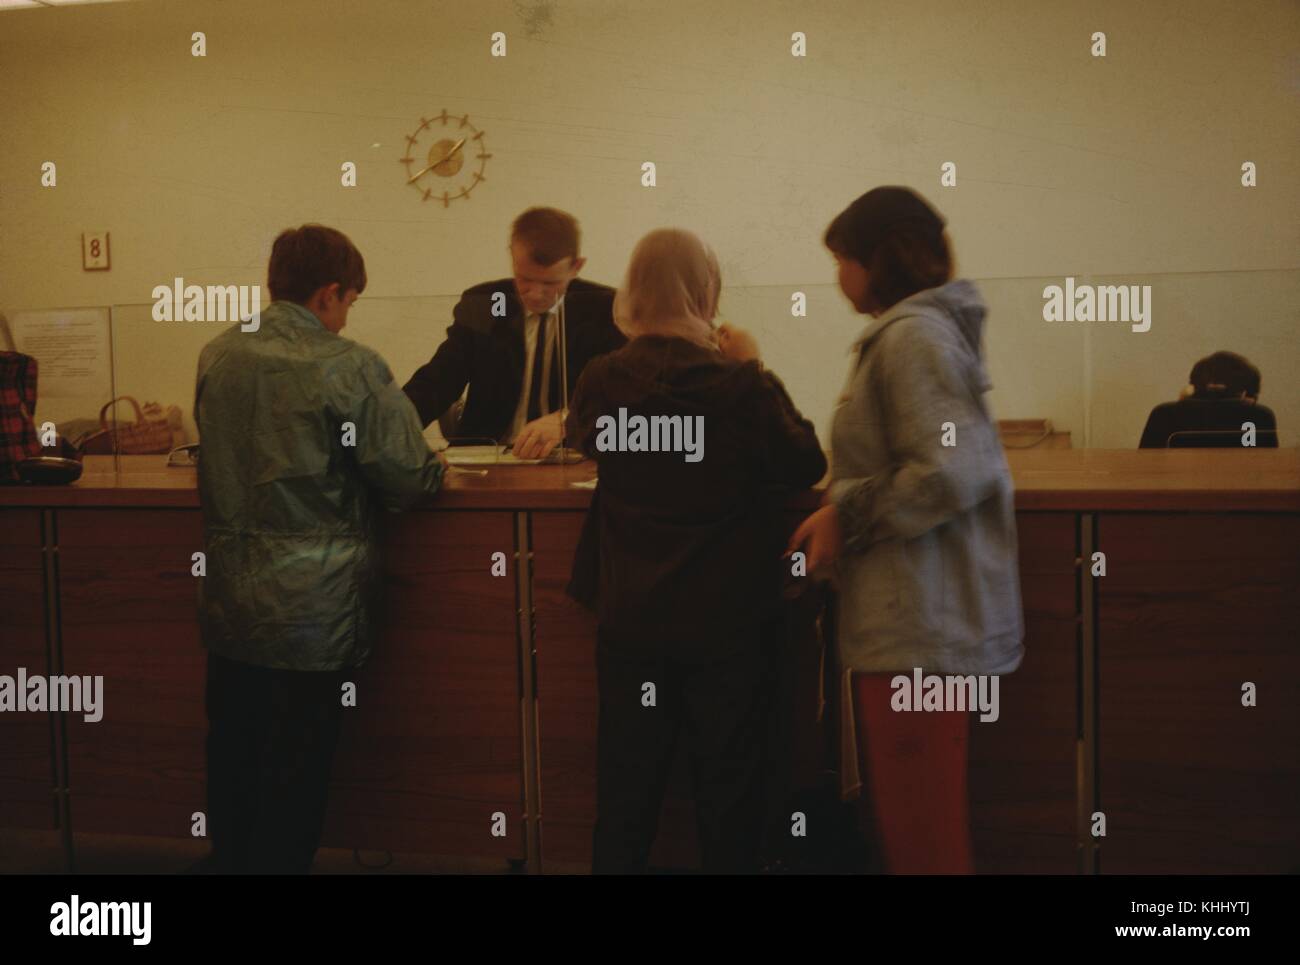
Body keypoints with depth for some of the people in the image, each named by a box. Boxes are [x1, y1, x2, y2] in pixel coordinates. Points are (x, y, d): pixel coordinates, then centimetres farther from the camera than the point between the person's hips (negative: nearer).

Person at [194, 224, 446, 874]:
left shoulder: (216, 357, 2)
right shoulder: (349, 366, -15)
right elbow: (411, 479, -14)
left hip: (227, 602, 6)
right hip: (311, 611, -5)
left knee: (233, 766, 17)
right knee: (295, 778, 6)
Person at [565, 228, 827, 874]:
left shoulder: (602, 379, -9)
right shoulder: (740, 386, -18)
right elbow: (807, 466, -3)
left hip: (629, 619, 3)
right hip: (723, 622, -3)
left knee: (627, 779, 14)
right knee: (727, 780, 12)